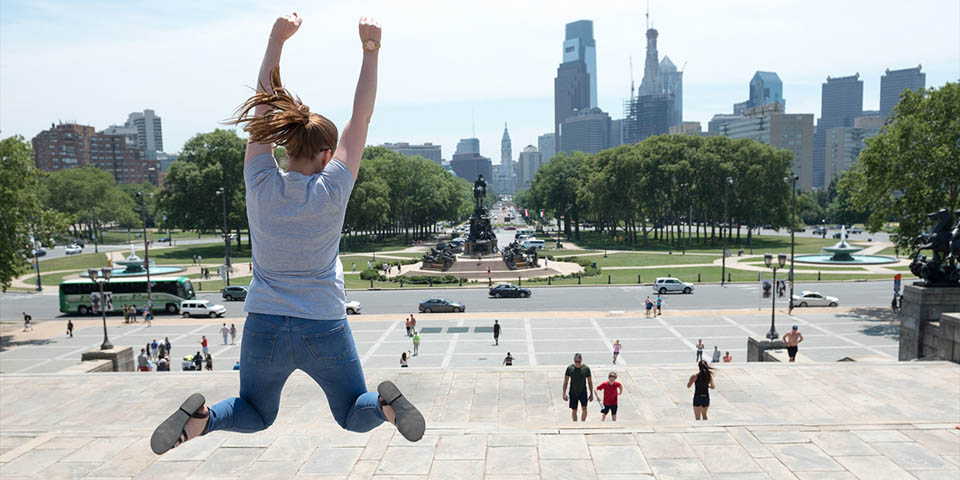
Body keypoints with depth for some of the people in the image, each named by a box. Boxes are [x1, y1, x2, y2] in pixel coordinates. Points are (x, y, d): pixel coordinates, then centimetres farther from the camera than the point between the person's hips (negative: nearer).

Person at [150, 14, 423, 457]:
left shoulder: (260, 184, -8)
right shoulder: (331, 190, -13)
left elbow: (264, 105, 2)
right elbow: (361, 118, -5)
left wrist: (277, 40, 9)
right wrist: (370, 51, 0)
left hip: (263, 329, 2)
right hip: (324, 330, -2)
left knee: (254, 416, 28)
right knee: (355, 418, 20)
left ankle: (203, 416, -4)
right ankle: (385, 402, -14)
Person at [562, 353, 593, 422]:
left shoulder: (586, 368, -5)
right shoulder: (569, 368, -6)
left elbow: (590, 382, 3)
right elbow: (565, 382, 0)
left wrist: (591, 394, 4)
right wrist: (564, 393, -5)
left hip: (583, 392, 0)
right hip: (573, 392, 1)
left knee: (584, 409, -15)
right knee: (574, 410, 9)